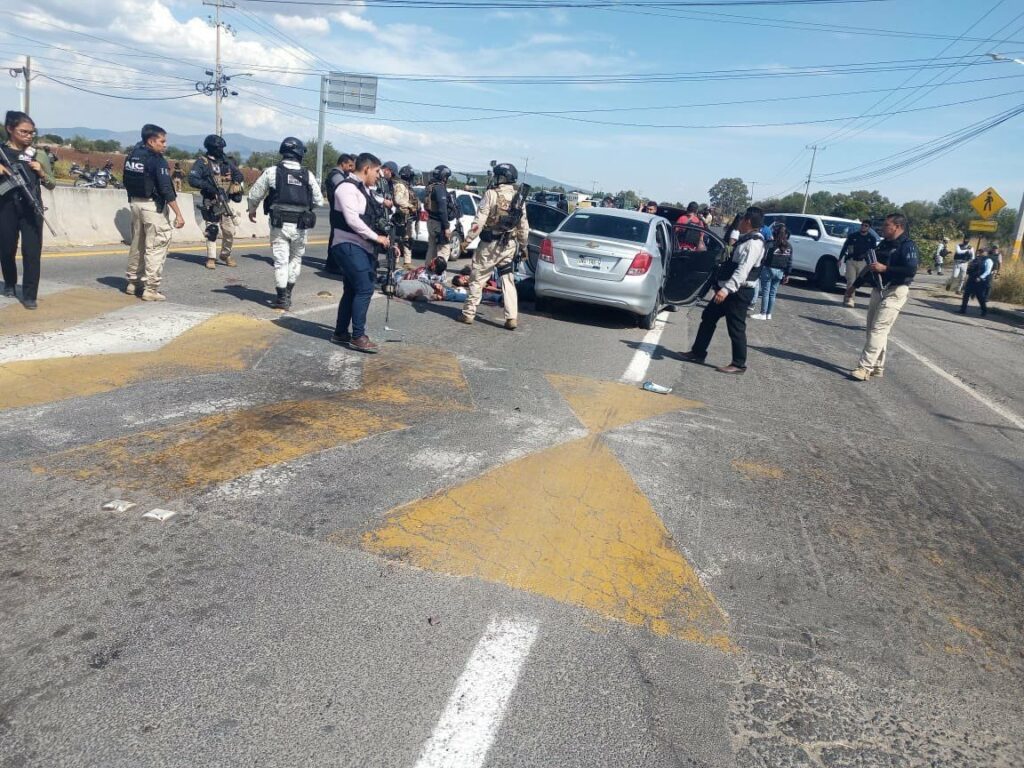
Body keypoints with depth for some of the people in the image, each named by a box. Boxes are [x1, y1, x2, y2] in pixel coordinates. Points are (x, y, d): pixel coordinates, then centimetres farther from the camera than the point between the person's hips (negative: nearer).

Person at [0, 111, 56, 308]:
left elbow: (52, 185, 11)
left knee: (32, 251, -7)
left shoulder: (38, 155, 7)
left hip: (32, 208, 0)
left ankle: (30, 295, -4)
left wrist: (41, 172, -8)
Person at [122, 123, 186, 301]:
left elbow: (127, 182, 11)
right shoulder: (157, 160, -14)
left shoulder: (132, 155, 8)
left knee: (137, 244, 18)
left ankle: (132, 282, 27)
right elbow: (166, 189, -19)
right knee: (156, 247, -4)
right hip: (152, 206, -8)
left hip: (134, 202, 8)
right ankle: (150, 289, -6)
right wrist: (178, 214, -19)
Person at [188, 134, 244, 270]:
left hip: (225, 202, 4)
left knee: (229, 231, 4)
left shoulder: (226, 161, 10)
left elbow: (238, 174, 18)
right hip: (210, 203, -4)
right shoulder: (202, 162, -5)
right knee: (212, 231, -3)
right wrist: (207, 185, -25)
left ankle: (226, 255, 23)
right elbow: (192, 179, -13)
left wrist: (235, 183, -3)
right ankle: (211, 258, 6)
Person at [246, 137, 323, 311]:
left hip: (279, 224, -1)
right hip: (300, 225, 1)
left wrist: (252, 210, 22)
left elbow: (254, 194, 4)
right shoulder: (308, 175, 1)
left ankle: (282, 297, 5)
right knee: (296, 258, 17)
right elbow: (319, 201, 4)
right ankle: (288, 293, 21)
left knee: (281, 260, 5)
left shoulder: (271, 172, -2)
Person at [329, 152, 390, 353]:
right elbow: (352, 220, -21)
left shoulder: (365, 189, 17)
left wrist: (386, 241, 11)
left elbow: (371, 218, 19)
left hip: (362, 247, 10)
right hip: (349, 246, -10)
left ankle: (340, 333, 20)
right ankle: (357, 337, -8)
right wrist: (376, 237, -16)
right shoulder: (348, 187, -12)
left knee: (352, 290, 12)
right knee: (365, 288, -14)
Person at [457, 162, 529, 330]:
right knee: (508, 281, 10)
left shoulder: (492, 194, -10)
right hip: (510, 245, 5)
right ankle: (512, 318, 3)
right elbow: (524, 226, 10)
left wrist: (468, 239, -9)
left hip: (490, 244, -5)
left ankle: (468, 314, 11)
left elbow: (479, 220, -14)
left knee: (477, 279, 6)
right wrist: (523, 246, 21)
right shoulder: (519, 198, 6)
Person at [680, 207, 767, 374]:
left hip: (738, 292, -11)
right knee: (708, 317, 15)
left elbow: (743, 270, -29)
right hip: (730, 290, 11)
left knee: (736, 327, -3)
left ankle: (739, 364, 9)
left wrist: (726, 289, -36)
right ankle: (698, 353, 24)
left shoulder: (754, 243, -18)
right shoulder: (746, 239, 15)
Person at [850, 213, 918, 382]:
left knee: (878, 329, -14)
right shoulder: (883, 244, 14)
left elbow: (911, 270, -23)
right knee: (874, 329, 10)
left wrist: (885, 268, -25)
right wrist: (856, 284, 20)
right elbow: (871, 265, 26)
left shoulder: (907, 245, -11)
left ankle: (865, 368, -17)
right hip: (878, 290, 9)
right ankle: (877, 368, 19)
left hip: (895, 292, -9)